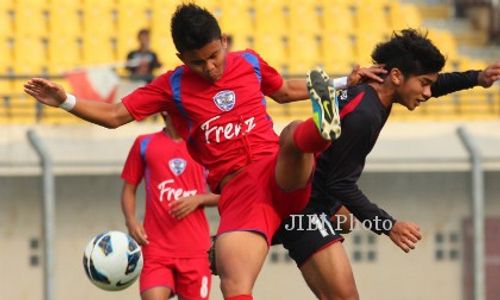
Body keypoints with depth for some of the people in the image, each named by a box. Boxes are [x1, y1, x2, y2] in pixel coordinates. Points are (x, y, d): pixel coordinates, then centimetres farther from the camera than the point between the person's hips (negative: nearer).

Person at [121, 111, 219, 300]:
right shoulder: (144, 144, 8)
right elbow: (129, 188, 12)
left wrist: (198, 199, -8)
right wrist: (131, 220, -6)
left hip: (195, 249, 1)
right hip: (156, 247, -1)